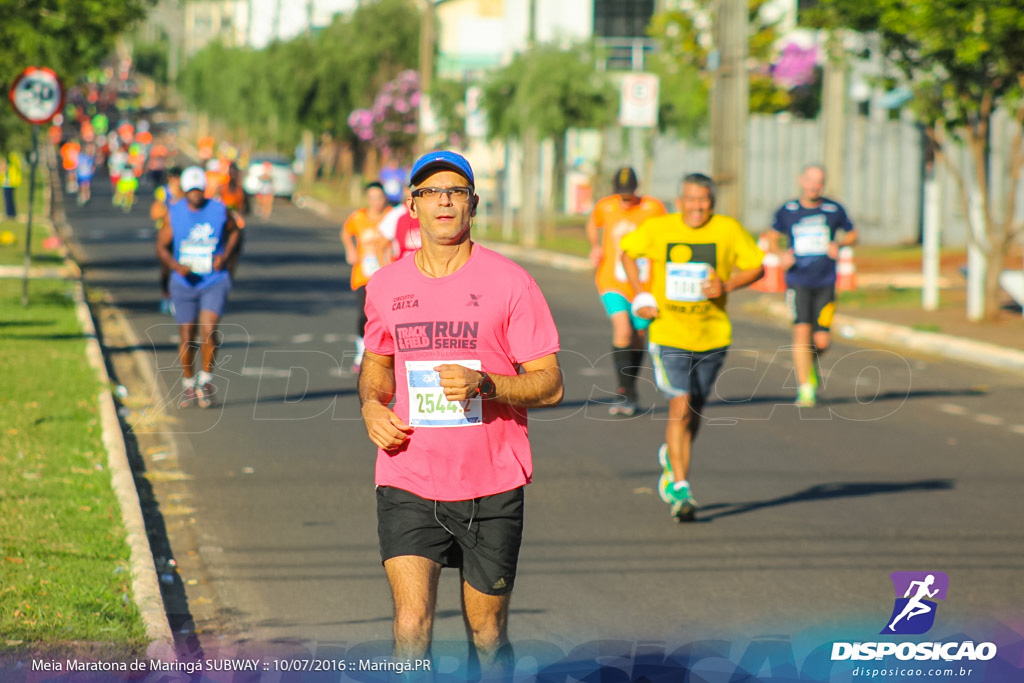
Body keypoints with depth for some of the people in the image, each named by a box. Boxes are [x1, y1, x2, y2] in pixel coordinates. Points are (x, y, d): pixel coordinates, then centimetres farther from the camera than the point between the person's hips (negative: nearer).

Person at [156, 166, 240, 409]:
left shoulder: (219, 210, -4)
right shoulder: (174, 213, -3)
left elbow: (233, 231, 13)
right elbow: (161, 246, 2)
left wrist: (226, 255, -5)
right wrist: (175, 266, -17)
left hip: (215, 282, -1)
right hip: (184, 283, 1)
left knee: (208, 330, -19)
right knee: (186, 338, 5)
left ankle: (206, 380, -2)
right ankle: (188, 385, 24)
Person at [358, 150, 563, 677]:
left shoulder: (509, 282, -4)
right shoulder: (385, 286, 7)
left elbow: (550, 384, -4)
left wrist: (484, 383, -22)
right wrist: (371, 405, 3)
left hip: (492, 485, -1)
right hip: (408, 481, 1)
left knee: (488, 634, 9)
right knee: (411, 630, -13)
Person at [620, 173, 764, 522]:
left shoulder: (728, 229, -4)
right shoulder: (657, 228, -4)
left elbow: (756, 267, 4)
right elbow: (628, 250, 13)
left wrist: (727, 286, -15)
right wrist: (640, 294, 2)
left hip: (712, 336, 2)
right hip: (669, 335, -2)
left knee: (694, 411, 14)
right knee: (680, 408, -14)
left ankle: (671, 459, 43)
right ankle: (680, 488, -11)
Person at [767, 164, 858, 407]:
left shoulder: (834, 210, 2)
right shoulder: (787, 211, 1)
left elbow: (852, 234, 15)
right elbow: (773, 236, 15)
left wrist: (838, 243, -6)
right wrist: (781, 255, -5)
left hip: (825, 284, 1)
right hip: (798, 282, -1)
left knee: (822, 341, -2)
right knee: (802, 331, -15)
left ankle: (811, 365, 33)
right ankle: (805, 389, -10)